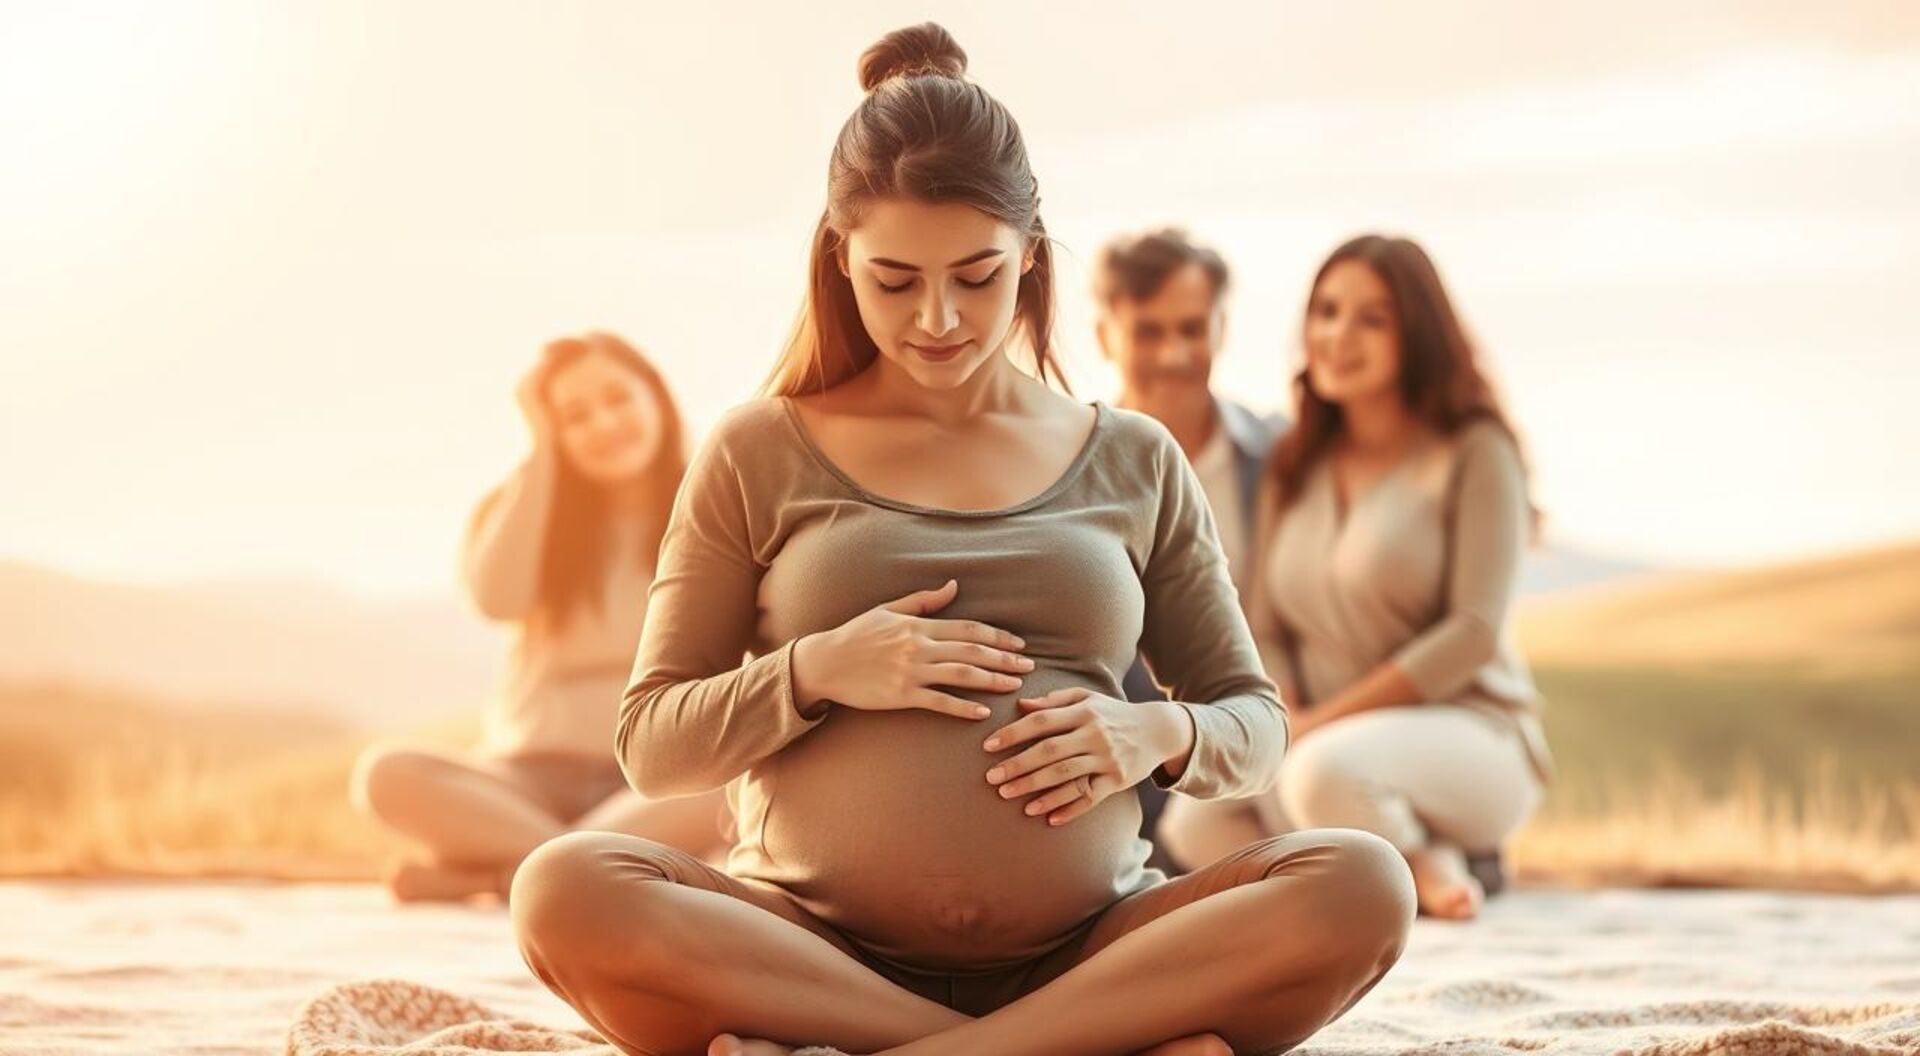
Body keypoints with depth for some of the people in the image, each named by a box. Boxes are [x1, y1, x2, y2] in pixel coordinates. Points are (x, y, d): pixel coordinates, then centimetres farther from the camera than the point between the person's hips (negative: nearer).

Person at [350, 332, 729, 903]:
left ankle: (486, 870, -34)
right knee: (385, 772, -27)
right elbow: (497, 598, -10)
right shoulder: (526, 508, 10)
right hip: (536, 777, 1)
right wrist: (541, 451, -5)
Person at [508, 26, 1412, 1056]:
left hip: (1081, 951, 1)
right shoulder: (761, 456, 10)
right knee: (564, 893, -32)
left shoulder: (1135, 463, 15)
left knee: (1362, 887, -27)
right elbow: (652, 748, 10)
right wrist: (815, 672, -9)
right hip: (816, 947, -1)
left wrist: (1159, 735, -5)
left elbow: (1255, 722, 19)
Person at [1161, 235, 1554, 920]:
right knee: (1194, 825, -25)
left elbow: (1474, 632, -12)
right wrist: (1284, 725, -13)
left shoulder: (1474, 452, -3)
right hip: (1324, 740, 6)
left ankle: (1429, 869, -9)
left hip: (1468, 739, -5)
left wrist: (1320, 723, -15)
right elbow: (1265, 632, 9)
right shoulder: (1296, 465, 14)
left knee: (1323, 771, -38)